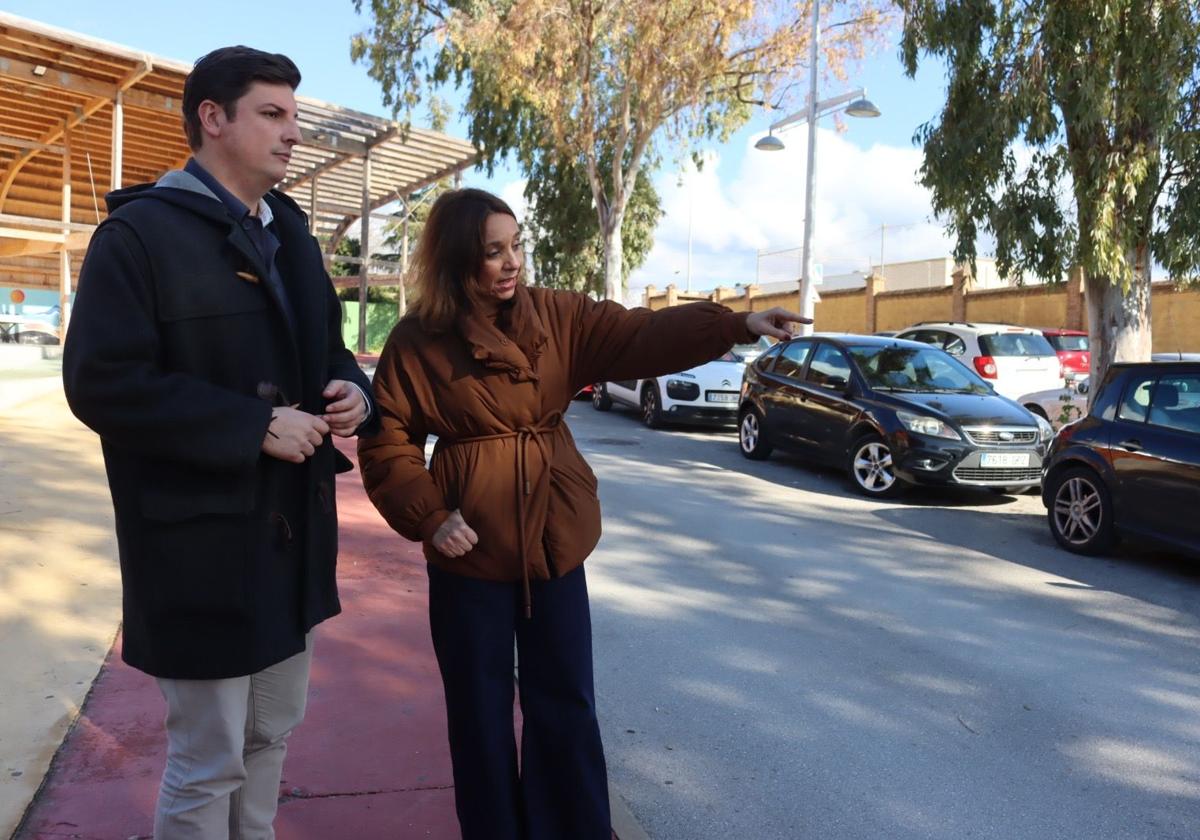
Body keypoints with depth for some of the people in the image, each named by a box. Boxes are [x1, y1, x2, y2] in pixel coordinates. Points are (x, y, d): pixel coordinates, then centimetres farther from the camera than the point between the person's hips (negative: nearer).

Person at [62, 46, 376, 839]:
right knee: (207, 762, 8)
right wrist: (254, 426, -23)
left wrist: (356, 392, -4)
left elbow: (327, 350, 20)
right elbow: (103, 383, -19)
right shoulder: (141, 231, -11)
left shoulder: (292, 236, 12)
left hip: (292, 532, 7)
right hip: (201, 543, -7)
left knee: (273, 735, 21)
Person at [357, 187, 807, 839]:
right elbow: (386, 441, -3)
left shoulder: (556, 315, 2)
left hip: (554, 535, 3)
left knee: (566, 701, 12)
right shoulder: (418, 339, -6)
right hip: (472, 544, -2)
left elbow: (639, 337, -7)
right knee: (481, 706, 11)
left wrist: (738, 325, -18)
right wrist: (427, 515, -14)